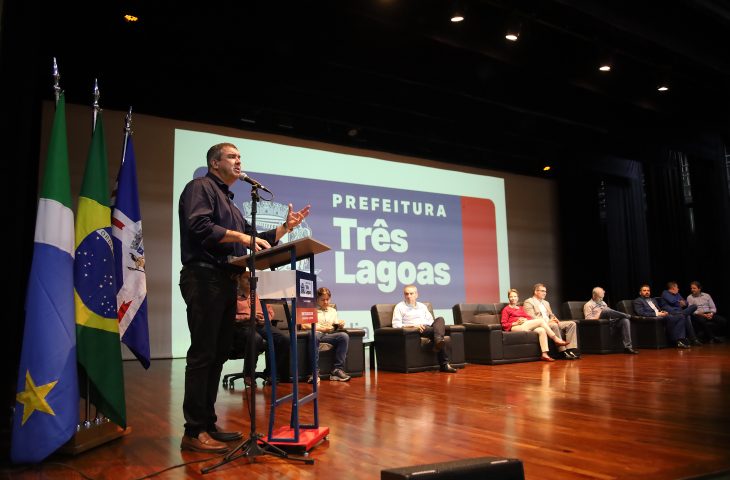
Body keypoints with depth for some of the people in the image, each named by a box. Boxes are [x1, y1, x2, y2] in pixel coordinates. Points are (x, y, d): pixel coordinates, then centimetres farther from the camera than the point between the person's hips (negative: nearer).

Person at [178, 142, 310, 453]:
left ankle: (208, 425, 17)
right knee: (202, 355, -8)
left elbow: (253, 241, 23)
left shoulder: (229, 201, 27)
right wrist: (239, 236, -19)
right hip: (204, 278, -9)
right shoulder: (200, 187, 0)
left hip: (226, 282, 9)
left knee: (218, 355, 9)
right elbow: (199, 226, -18)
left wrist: (286, 227, 18)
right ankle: (194, 432, -2)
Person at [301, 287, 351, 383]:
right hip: (316, 333, -3)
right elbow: (304, 325, 2)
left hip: (329, 335, 4)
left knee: (344, 336, -28)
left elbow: (336, 327, 24)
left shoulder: (333, 310, 30)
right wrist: (321, 328, -8)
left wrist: (340, 325, 0)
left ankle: (337, 369, -30)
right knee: (314, 335, -42)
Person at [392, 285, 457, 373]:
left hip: (428, 328, 5)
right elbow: (396, 325, -2)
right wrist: (413, 326, -16)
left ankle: (438, 341, -52)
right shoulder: (400, 307, 11)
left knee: (440, 319, -27)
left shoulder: (422, 306, 28)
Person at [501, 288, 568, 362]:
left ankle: (544, 354, -32)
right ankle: (556, 339, -13)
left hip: (526, 326, 6)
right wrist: (516, 323, -12)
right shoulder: (506, 309, 10)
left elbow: (528, 317, 18)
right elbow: (504, 325, 2)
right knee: (541, 320, -18)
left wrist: (526, 320, -7)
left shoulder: (521, 308, 30)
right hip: (515, 328, -6)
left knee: (542, 330, -26)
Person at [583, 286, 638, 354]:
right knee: (606, 311, -35)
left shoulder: (603, 303, 31)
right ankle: (628, 316, -18)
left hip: (611, 321, 6)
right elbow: (588, 319, -3)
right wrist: (598, 316, -16)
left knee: (625, 320, -24)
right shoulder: (588, 305, 8)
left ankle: (628, 347, -30)